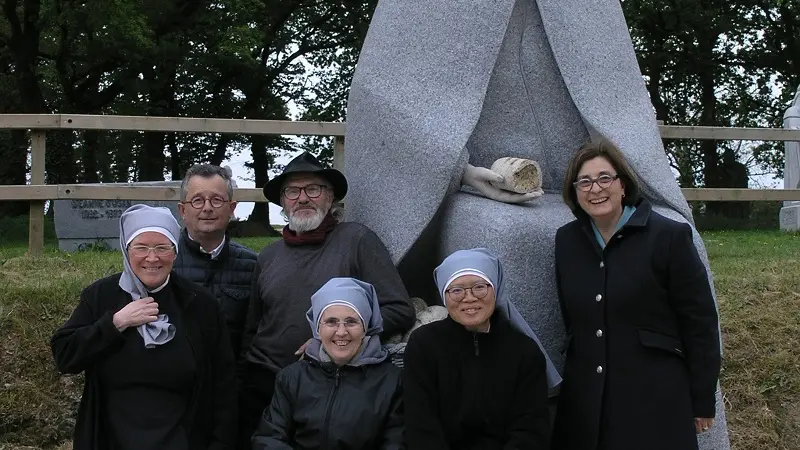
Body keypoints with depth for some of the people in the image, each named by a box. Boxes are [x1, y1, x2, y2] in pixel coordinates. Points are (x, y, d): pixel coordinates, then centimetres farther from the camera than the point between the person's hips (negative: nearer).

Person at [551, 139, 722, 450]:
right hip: (585, 403, 4)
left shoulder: (670, 237, -7)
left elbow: (700, 323, -5)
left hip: (655, 403, -4)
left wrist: (702, 403, -4)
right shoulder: (566, 240, 8)